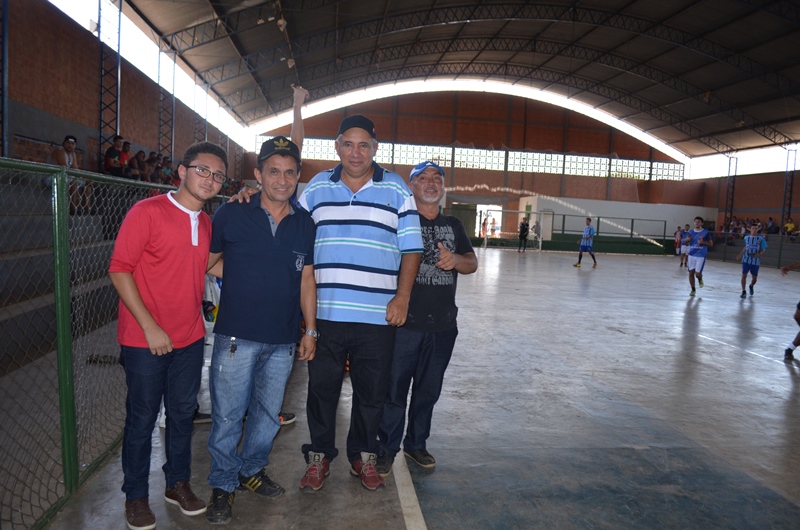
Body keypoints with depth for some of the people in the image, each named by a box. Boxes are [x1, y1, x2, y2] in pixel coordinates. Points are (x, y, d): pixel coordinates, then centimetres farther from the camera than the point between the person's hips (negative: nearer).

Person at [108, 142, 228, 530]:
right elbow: (119, 270, -14)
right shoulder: (147, 212, -12)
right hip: (145, 340, -5)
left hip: (190, 338, 5)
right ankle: (135, 495, 28)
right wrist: (150, 327, -17)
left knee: (182, 414, 17)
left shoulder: (207, 224, 7)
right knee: (142, 418, 9)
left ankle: (178, 483, 35)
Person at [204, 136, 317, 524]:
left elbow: (306, 278, 9)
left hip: (283, 340, 3)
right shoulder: (231, 215, -4)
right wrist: (241, 274, -6)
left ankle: (252, 470, 38)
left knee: (268, 413, 17)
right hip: (237, 336, -3)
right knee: (227, 415, 5)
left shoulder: (304, 223, 5)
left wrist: (310, 331, 8)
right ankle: (223, 484, 26)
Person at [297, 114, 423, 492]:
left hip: (378, 316, -1)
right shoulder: (317, 186, 8)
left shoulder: (396, 188, 3)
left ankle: (362, 456, 32)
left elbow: (411, 247, 1)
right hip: (324, 314, 1)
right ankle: (319, 455, 31)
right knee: (321, 387, 11)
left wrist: (402, 297, -6)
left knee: (371, 391, 12)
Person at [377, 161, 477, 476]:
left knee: (428, 391, 17)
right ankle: (387, 449, 22)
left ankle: (416, 444, 35)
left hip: (443, 324, 5)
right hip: (404, 323, -4)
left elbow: (472, 264, 10)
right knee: (395, 389, 3)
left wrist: (455, 260, -12)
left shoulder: (453, 225, 13)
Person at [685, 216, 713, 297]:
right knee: (691, 273, 4)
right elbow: (686, 242, 17)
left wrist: (702, 242, -19)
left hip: (701, 256, -4)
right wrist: (687, 240, -7)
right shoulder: (691, 232, 8)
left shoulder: (706, 233, -5)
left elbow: (711, 244, -2)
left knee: (697, 274, -10)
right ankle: (693, 290, 18)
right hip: (691, 255, 4)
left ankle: (700, 279, 27)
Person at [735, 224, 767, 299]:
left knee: (754, 278, 7)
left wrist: (759, 254, -22)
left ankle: (751, 286, 41)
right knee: (744, 275, -9)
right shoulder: (746, 237, 5)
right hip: (746, 260, 2)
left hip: (755, 261, -1)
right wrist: (740, 255, 18)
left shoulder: (761, 238, -4)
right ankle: (743, 292, -1)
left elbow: (764, 249, -4)